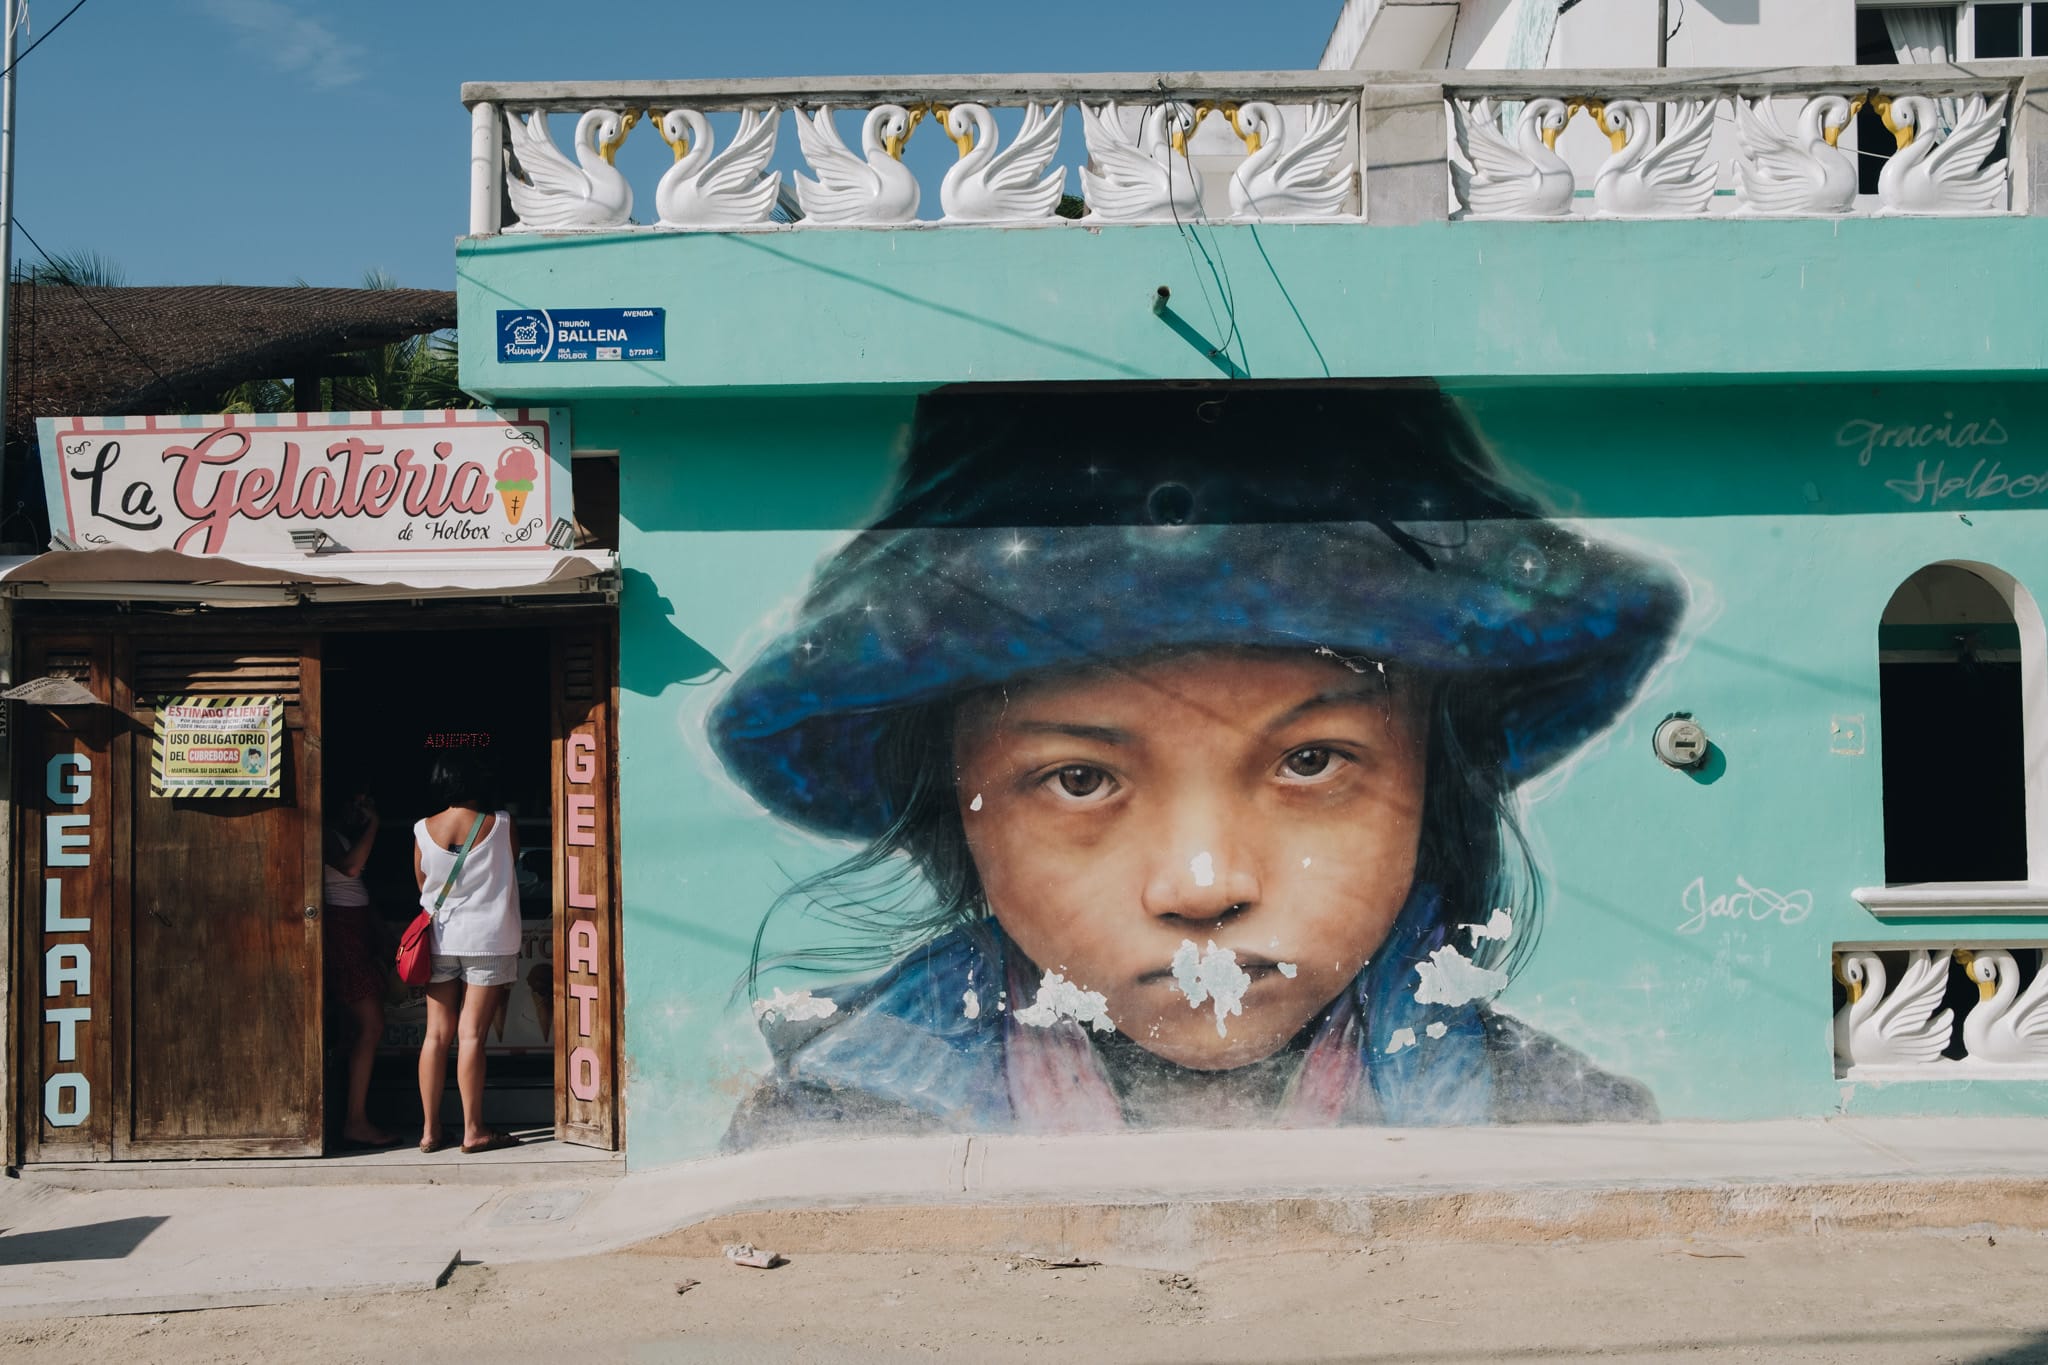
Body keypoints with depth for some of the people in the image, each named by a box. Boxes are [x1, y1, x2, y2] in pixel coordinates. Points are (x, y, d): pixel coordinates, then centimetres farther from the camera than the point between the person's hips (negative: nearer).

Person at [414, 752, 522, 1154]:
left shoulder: (423, 831, -1)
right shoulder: (500, 825, -8)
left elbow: (422, 884, 10)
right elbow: (514, 858, 12)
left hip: (439, 939, 3)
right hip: (487, 940, -3)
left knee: (436, 1035, 7)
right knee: (471, 1035, -2)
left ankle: (430, 1130, 10)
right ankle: (473, 1130, 3)